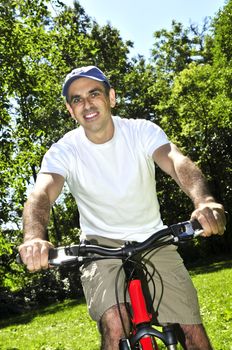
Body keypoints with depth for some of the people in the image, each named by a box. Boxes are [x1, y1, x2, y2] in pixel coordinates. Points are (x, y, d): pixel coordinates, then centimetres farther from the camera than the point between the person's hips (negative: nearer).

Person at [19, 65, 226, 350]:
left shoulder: (143, 131, -11)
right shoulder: (63, 151, -12)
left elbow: (177, 162, -29)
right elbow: (41, 194, -29)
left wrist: (204, 201, -52)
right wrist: (34, 237, -53)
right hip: (103, 245, -1)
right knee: (115, 326, -27)